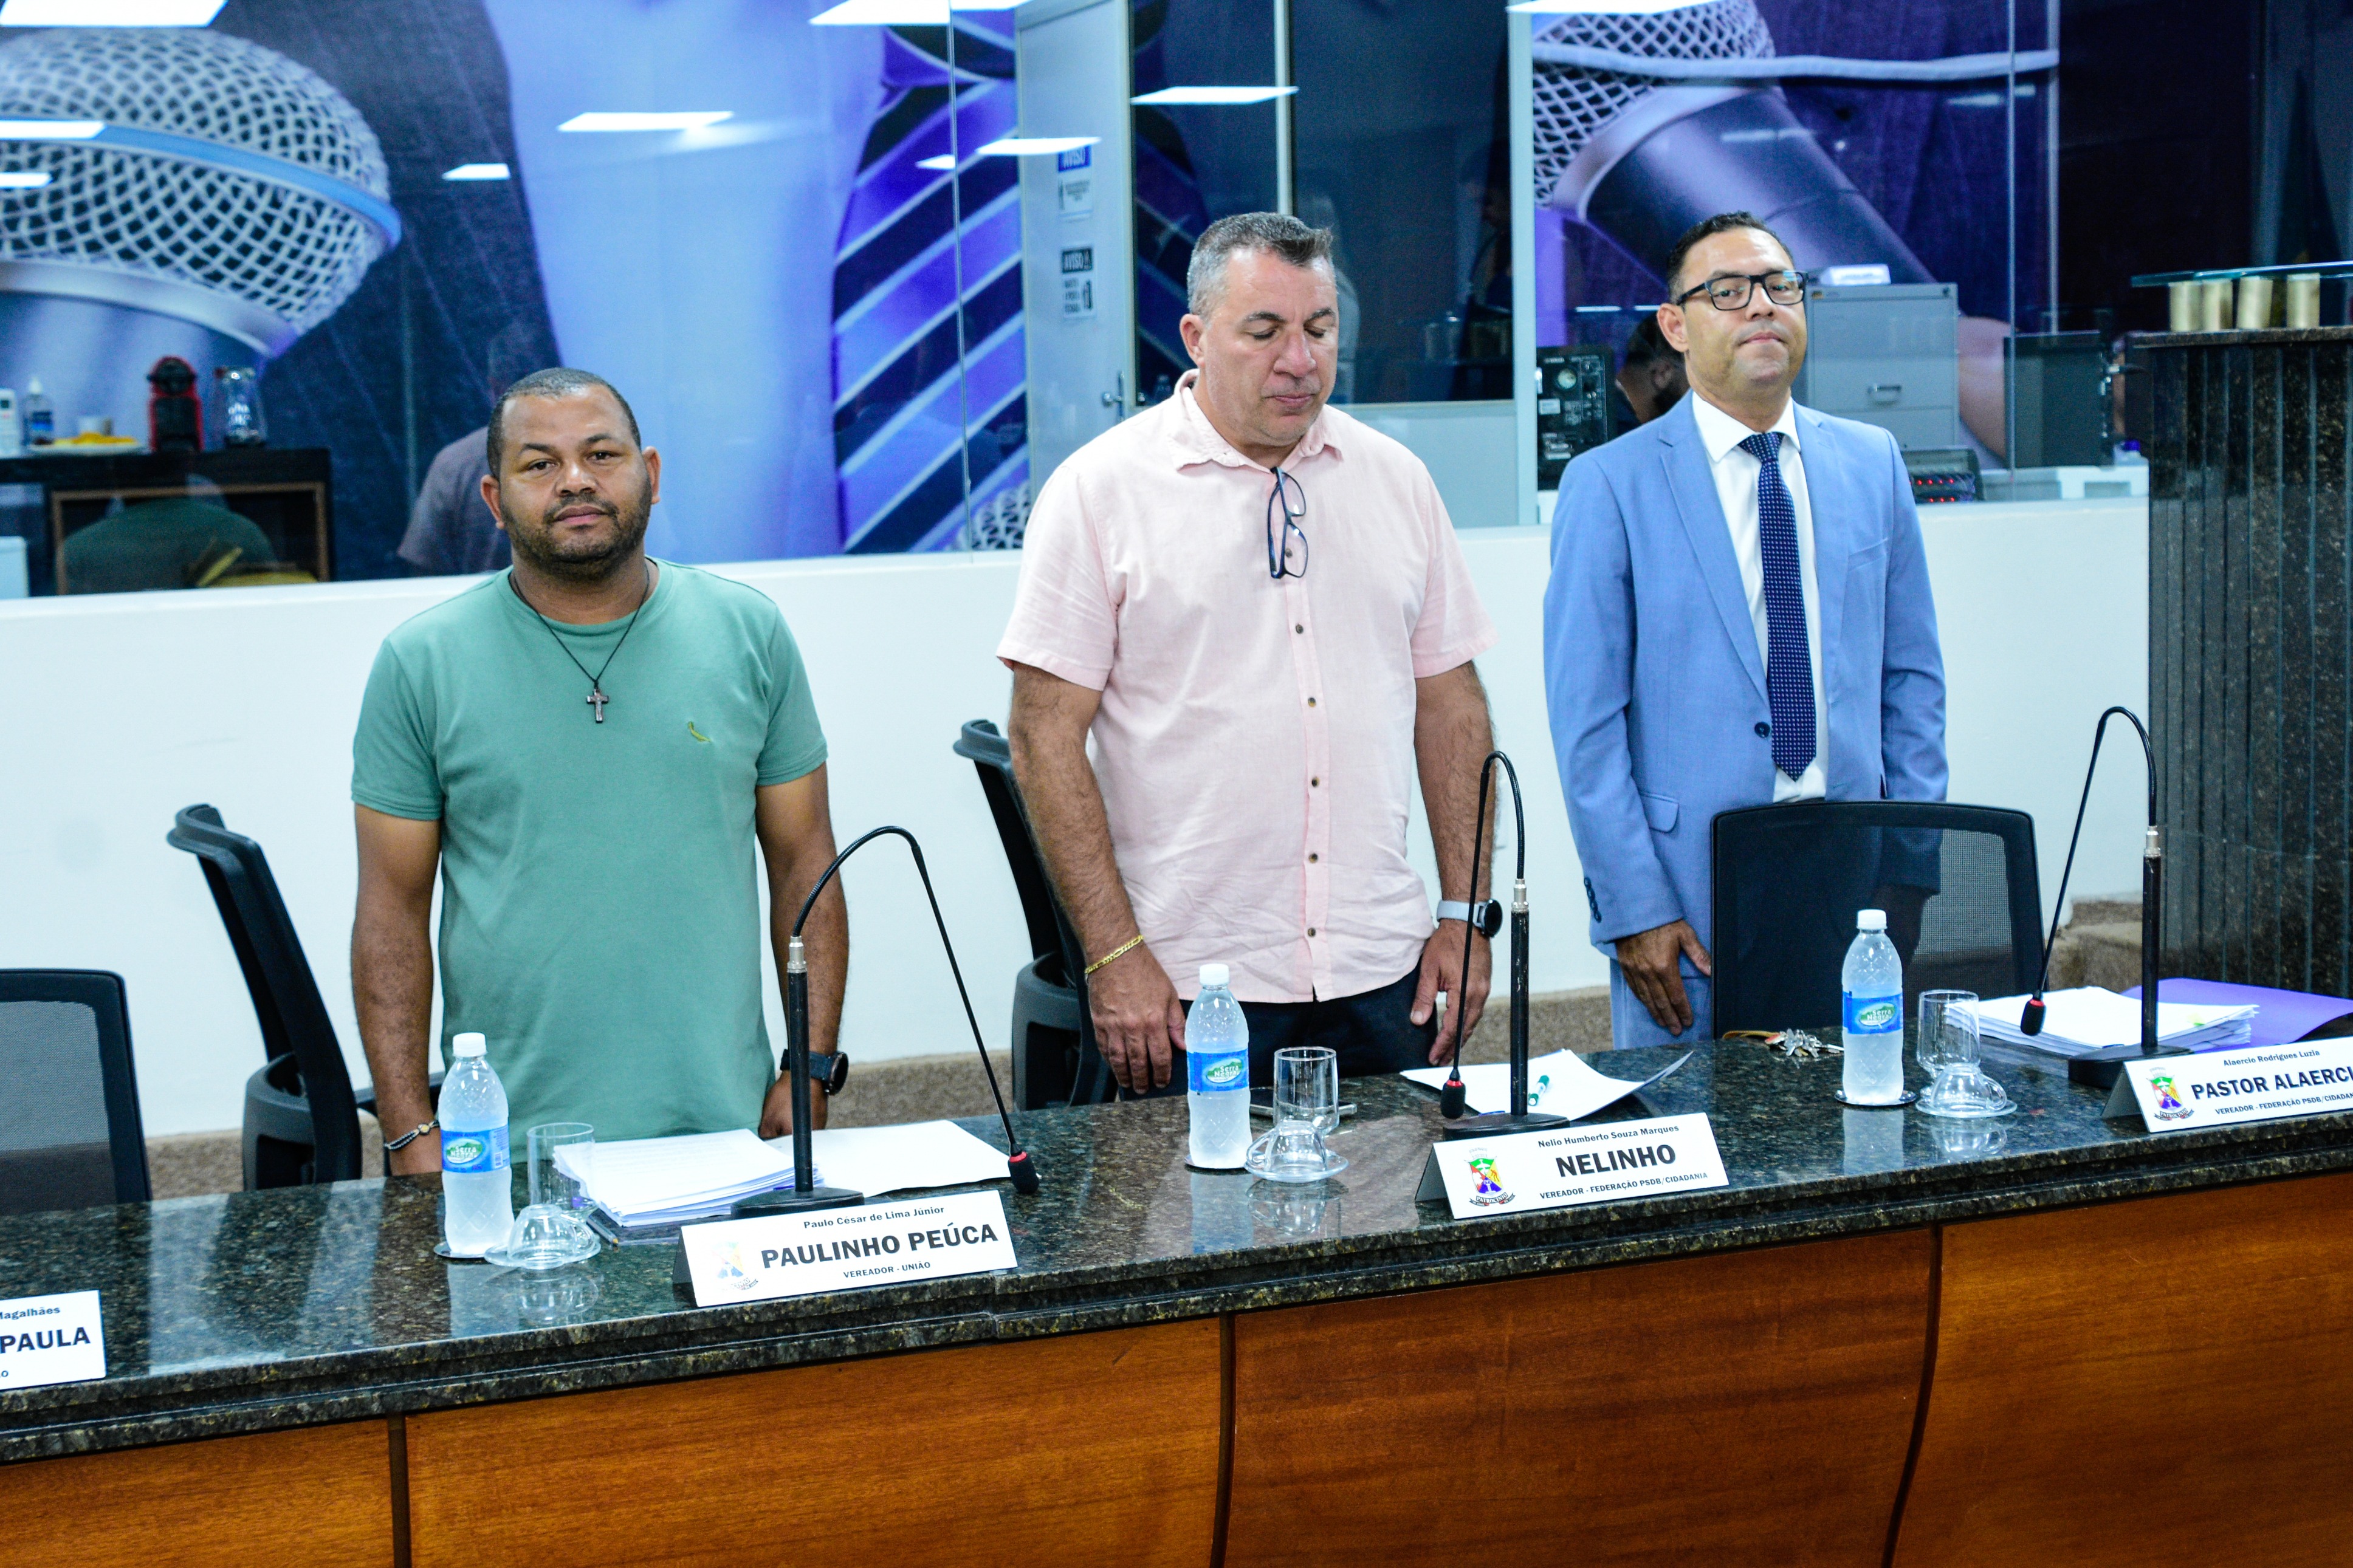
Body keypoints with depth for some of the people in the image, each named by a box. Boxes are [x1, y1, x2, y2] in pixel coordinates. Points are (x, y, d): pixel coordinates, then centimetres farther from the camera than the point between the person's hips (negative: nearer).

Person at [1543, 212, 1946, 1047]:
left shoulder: (1872, 462, 9)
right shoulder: (1608, 486, -4)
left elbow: (1912, 674, 12)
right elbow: (1586, 719, -6)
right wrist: (1633, 908, -12)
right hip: (1690, 894, -3)